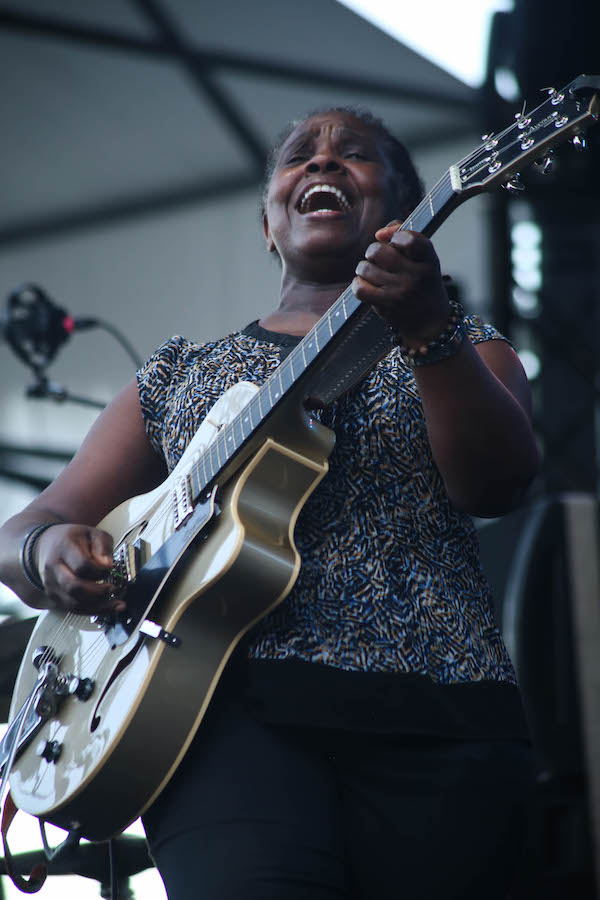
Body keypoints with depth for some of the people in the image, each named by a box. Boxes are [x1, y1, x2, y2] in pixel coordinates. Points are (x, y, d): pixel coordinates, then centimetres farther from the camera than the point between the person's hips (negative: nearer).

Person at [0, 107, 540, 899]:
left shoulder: (458, 346, 18)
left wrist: (428, 330, -19)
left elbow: (497, 484, -3)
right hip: (236, 702, 0)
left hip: (434, 715, 1)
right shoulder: (182, 373, 23)